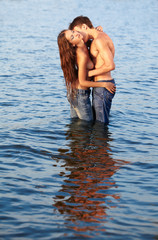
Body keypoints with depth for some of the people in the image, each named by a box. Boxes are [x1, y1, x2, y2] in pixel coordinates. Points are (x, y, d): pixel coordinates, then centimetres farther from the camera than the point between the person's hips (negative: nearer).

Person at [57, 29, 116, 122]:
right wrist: (104, 84, -16)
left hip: (73, 90, 9)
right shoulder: (82, 56, -29)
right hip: (80, 95, -9)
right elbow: (82, 82, -23)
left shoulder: (83, 47, -6)